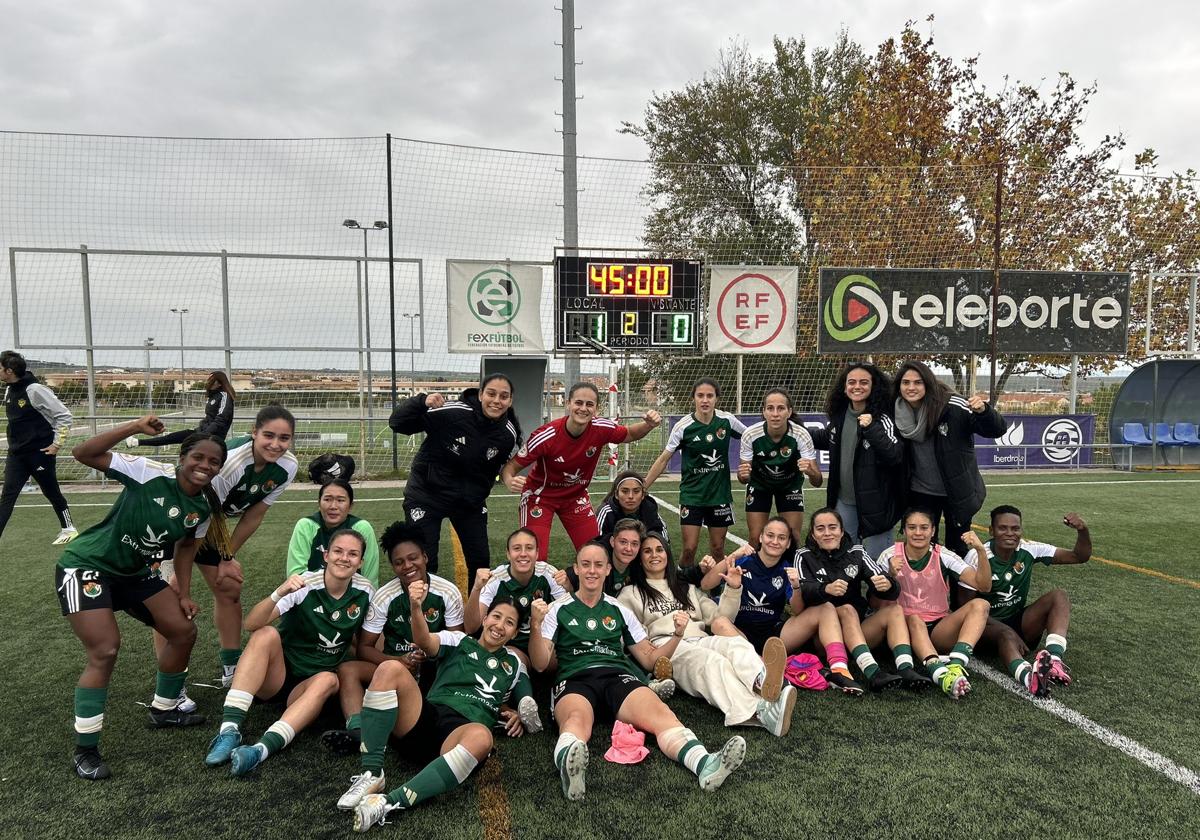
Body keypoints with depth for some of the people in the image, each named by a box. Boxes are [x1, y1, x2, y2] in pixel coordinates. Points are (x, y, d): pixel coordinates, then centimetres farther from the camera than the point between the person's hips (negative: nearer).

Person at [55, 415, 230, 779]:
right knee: (105, 651, -17)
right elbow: (83, 454, -28)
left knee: (184, 631, 5)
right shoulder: (151, 474, -23)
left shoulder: (203, 507, -4)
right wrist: (135, 427, -36)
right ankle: (85, 750, 0)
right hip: (86, 566, -7)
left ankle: (163, 710, 28)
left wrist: (181, 595, 5)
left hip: (135, 572, 7)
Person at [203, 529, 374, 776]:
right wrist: (279, 593, -42)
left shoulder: (365, 591, -6)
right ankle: (229, 730, -34)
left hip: (314, 684, 1)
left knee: (329, 680, -32)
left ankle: (262, 749, -46)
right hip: (275, 678, -1)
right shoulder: (304, 584, -14)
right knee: (266, 634, -29)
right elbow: (251, 624, -25)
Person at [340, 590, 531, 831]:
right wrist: (415, 606, -24)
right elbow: (425, 642, -3)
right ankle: (371, 774, -23)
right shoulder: (458, 641, 17)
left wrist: (516, 715, 4)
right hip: (426, 719, 1)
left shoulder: (514, 664, 24)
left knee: (481, 736, -39)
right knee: (390, 669, -23)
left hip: (461, 734, -1)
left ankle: (389, 802, -41)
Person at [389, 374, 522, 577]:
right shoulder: (451, 412, -26)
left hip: (469, 500, 4)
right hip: (427, 495, -4)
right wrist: (422, 402, -39)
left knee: (481, 560, 9)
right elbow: (397, 423, -23)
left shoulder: (508, 435, -11)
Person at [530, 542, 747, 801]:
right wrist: (536, 625, -8)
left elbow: (649, 658, 23)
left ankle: (705, 764, -55)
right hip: (575, 679, -2)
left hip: (619, 677, 2)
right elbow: (541, 664, 8)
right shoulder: (558, 609, 17)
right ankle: (569, 767, -70)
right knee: (576, 719, -40)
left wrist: (677, 635, 6)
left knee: (659, 712, -31)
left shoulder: (619, 610, 25)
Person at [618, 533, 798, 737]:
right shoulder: (631, 594, 21)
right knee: (711, 661, -38)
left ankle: (763, 681, -67)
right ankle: (761, 712, -63)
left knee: (737, 644, -32)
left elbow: (720, 618, 29)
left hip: (700, 641, 4)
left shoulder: (687, 588, 35)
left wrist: (733, 589, 14)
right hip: (665, 647, -4)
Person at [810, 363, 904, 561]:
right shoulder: (839, 414, 4)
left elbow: (896, 456, -24)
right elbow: (827, 438, 24)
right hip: (844, 501, 6)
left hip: (874, 502, -6)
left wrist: (872, 429, -32)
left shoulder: (882, 418, -14)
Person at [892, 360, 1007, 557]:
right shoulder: (899, 414, -7)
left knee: (957, 548, 12)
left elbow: (997, 429, -19)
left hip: (958, 492, -3)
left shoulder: (952, 406, -18)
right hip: (921, 493, 3)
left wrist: (983, 411, -38)